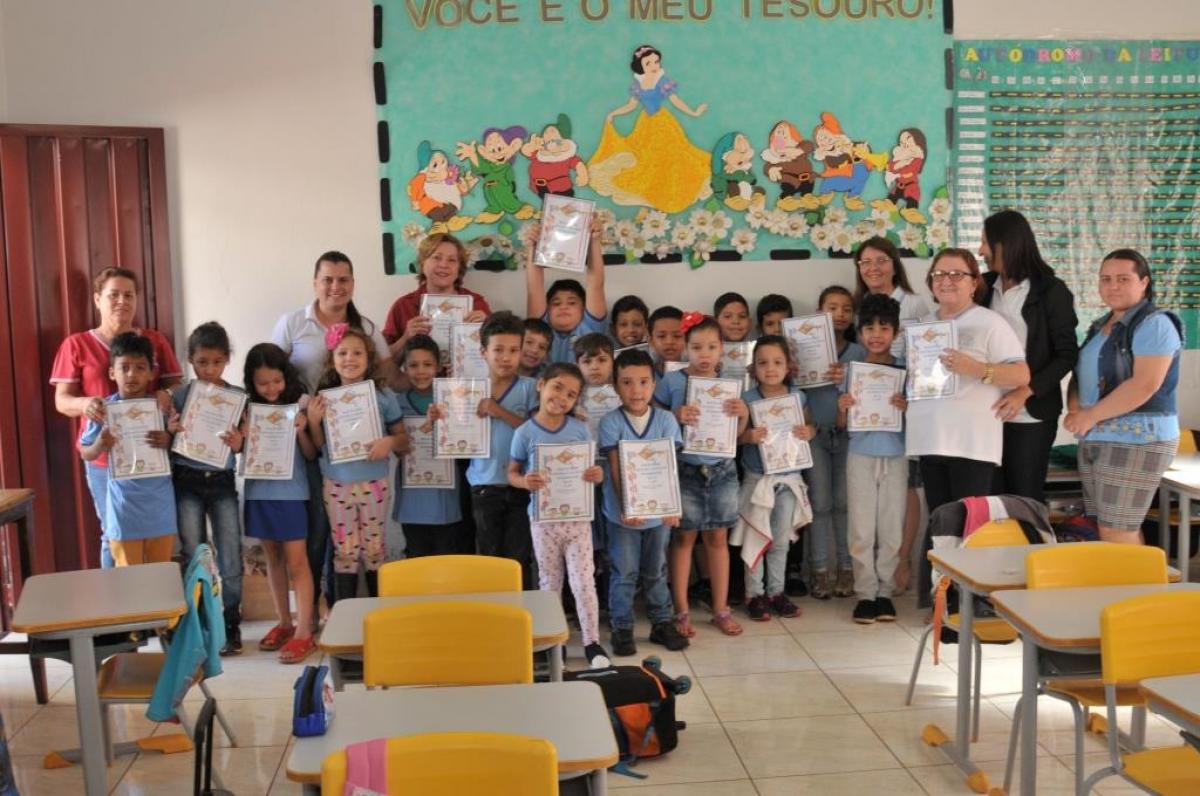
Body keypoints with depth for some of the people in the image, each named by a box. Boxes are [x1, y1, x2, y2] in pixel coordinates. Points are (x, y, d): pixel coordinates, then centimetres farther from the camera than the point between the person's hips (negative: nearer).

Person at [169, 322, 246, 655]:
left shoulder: (238, 397, -2)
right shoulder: (179, 397, -2)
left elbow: (244, 447, 0)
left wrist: (238, 442, -22)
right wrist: (170, 431, -20)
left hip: (223, 482, 0)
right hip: (187, 483, 0)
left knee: (231, 560, 3)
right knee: (194, 559, 8)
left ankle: (231, 626, 18)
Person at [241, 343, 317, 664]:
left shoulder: (301, 403, -6)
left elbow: (311, 455, -5)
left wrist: (301, 430, -21)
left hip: (291, 492, -4)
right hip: (259, 490, 4)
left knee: (296, 560, -3)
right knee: (273, 558, 14)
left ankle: (304, 632, -1)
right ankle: (284, 622, 26)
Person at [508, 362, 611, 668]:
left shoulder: (581, 430, -2)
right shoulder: (525, 432, -6)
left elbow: (592, 470, 8)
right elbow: (512, 473, 2)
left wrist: (597, 475, -15)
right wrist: (524, 481, -20)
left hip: (577, 517, 1)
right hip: (543, 518, 0)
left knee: (584, 582, 2)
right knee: (549, 583, 12)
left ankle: (592, 643, 14)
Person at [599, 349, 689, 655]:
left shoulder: (666, 419, -4)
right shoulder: (611, 422, -9)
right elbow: (616, 469, -15)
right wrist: (626, 507, -27)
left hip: (658, 511, 2)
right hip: (623, 511, -2)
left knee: (656, 571, 16)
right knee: (624, 572, 6)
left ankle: (662, 622, 28)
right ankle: (622, 628, 17)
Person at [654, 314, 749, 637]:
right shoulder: (672, 382, -5)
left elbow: (736, 434, 13)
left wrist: (743, 414, -6)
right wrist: (675, 416, -21)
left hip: (722, 470, 3)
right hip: (685, 470, -3)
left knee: (718, 538, 9)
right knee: (684, 538, 3)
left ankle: (721, 609, 19)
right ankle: (681, 611, 13)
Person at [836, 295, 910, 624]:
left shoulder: (904, 369, 0)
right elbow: (842, 424, 5)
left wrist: (906, 408, -19)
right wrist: (843, 408, -16)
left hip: (896, 456, 0)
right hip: (861, 455, 0)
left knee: (892, 528, 5)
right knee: (861, 529, 3)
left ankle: (885, 591, 17)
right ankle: (865, 593, 11)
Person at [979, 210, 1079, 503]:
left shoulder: (1050, 290, -4)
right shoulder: (985, 286, 9)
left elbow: (1067, 353, -6)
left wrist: (1025, 392, -17)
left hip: (1031, 414, -4)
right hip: (990, 411, 4)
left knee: (1026, 499, 2)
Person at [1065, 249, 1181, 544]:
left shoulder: (1154, 324, -11)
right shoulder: (1100, 326, 16)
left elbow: (1144, 385, -22)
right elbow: (1081, 373, 20)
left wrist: (1091, 415, -17)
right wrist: (1074, 408, -2)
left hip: (1136, 441, -9)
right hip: (1095, 440, 9)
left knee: (1117, 533, -8)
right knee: (1107, 528, 10)